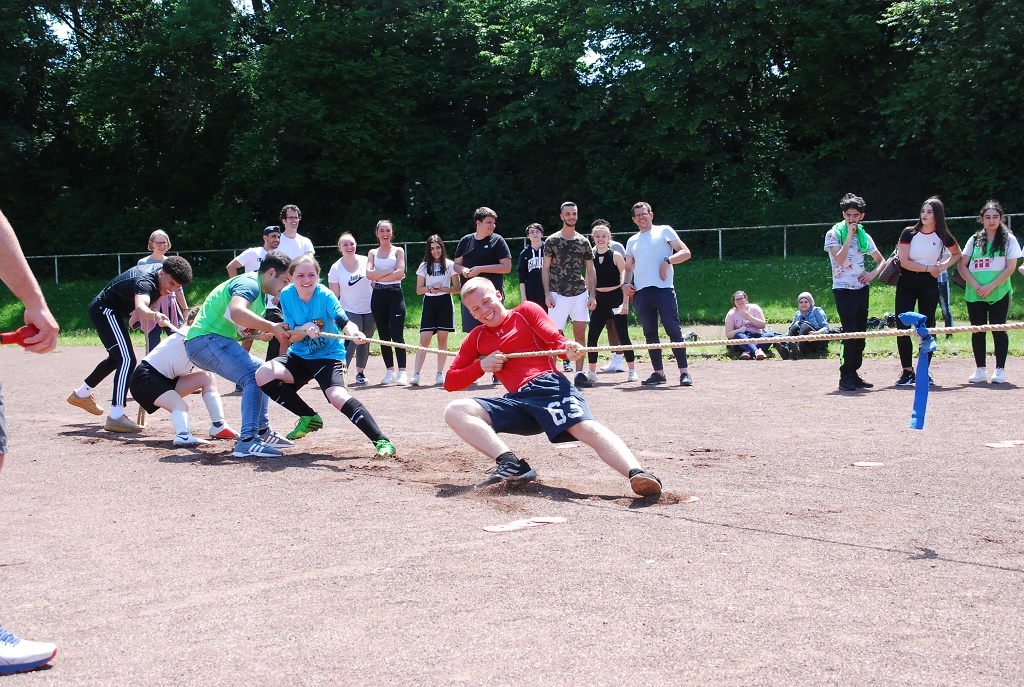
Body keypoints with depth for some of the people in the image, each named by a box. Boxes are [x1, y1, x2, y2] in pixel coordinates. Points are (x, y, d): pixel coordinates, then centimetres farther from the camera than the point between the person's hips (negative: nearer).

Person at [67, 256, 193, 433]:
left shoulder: (160, 269, -6)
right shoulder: (146, 281, -34)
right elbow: (141, 307, -57)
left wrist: (137, 313, 13)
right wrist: (155, 316, -77)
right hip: (105, 310, -11)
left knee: (118, 357, 28)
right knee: (127, 360, -24)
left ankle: (81, 394, 47)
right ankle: (116, 417, -27)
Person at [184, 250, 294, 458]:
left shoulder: (262, 294, 19)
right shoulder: (248, 283, -15)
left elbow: (250, 328, 20)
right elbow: (237, 312, -35)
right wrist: (272, 327, -35)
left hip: (220, 341, 11)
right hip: (205, 340, -11)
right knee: (254, 376, -24)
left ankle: (262, 431, 21)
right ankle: (247, 441, -29)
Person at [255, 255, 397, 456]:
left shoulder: (325, 296, -18)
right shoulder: (287, 295, -8)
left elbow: (344, 322, -34)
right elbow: (291, 336, -7)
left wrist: (354, 333, -57)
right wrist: (305, 329, -29)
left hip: (328, 355, -5)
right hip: (299, 356, 5)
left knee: (337, 396, -30)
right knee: (263, 375, -17)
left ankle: (381, 441, -26)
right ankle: (309, 418, 1)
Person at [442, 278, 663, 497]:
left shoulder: (525, 311, 15)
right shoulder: (476, 338, 23)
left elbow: (555, 339, 2)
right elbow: (450, 382, 19)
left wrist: (569, 348, -23)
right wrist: (481, 366, 1)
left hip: (548, 386, -4)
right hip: (516, 401, 4)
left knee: (586, 427, -31)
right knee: (454, 412, -14)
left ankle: (637, 474, -52)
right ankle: (512, 465, -29)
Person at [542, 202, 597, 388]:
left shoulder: (584, 242, 9)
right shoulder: (552, 241, 1)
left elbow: (590, 270, 10)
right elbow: (545, 269, 0)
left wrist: (592, 295, 2)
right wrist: (547, 294, -8)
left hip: (580, 293, 3)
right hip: (558, 294, -3)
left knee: (580, 332, 2)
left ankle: (579, 373, 6)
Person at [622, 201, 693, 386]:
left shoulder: (664, 231, 9)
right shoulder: (632, 241, 23)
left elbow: (686, 253, 2)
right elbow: (629, 268, 24)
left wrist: (668, 261, -14)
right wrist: (625, 283, 4)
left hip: (663, 288, -5)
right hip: (640, 292, 5)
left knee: (674, 330, -10)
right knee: (650, 333, 4)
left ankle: (684, 372, -10)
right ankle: (659, 372, 11)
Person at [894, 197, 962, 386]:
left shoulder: (943, 237, -2)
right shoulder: (909, 233, -7)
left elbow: (957, 254, 16)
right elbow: (904, 262, -12)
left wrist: (943, 266, 0)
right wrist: (929, 268, -10)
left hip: (929, 285, 1)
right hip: (907, 284, -1)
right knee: (902, 327, -7)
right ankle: (907, 371, 1)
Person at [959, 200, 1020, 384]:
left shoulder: (1009, 239, 2)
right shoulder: (975, 240, 11)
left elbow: (1010, 267, -5)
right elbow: (962, 266, 5)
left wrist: (990, 286, -14)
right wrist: (976, 285, -9)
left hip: (999, 293, -3)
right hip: (974, 294, 3)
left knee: (998, 330, -1)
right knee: (977, 331, 5)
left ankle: (1000, 370, 4)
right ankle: (980, 370, 11)